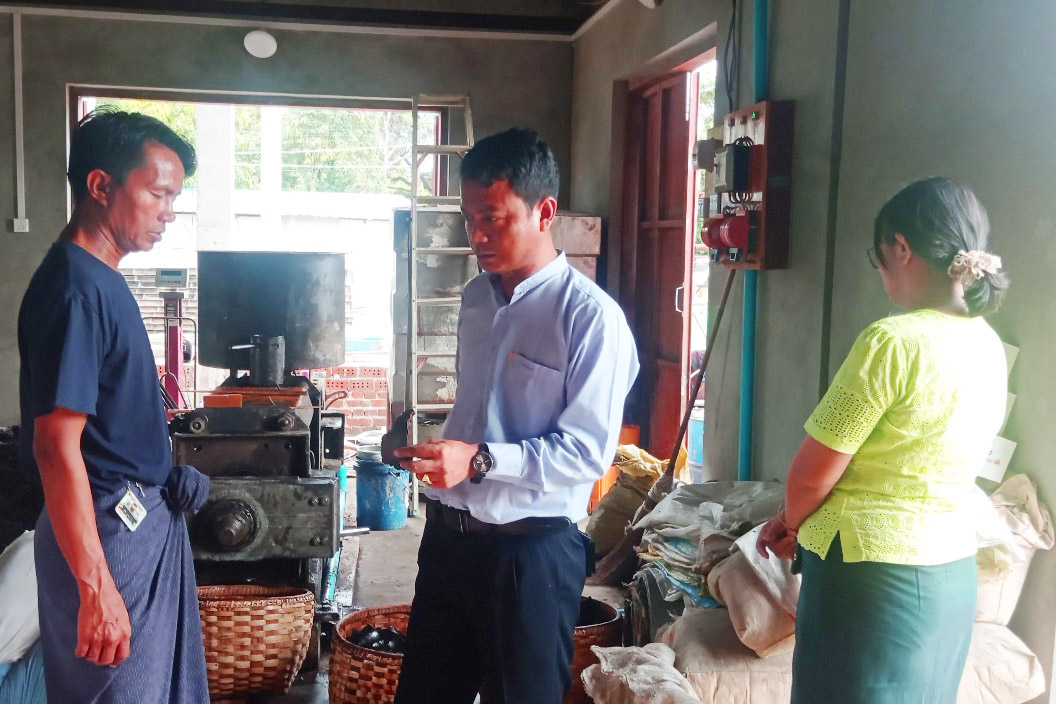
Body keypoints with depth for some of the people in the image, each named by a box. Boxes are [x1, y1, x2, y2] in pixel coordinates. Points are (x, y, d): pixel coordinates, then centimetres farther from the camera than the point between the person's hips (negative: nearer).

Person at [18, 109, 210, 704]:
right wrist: (95, 586, -26)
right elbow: (56, 446, -25)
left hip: (146, 520, 10)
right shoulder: (74, 288, -20)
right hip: (109, 530, -10)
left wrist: (165, 476, 12)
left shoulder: (102, 279, 10)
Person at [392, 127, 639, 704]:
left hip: (532, 548, -7)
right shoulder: (476, 297, 9)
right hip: (451, 531, 7)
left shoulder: (591, 316, -15)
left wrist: (481, 460, -25)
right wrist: (439, 455, 12)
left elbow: (588, 452, -18)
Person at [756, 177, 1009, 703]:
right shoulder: (988, 346, 5)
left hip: (874, 574, -8)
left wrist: (792, 522, 7)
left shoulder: (892, 341, -22)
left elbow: (814, 473, -16)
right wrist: (796, 517, 12)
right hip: (953, 574, 8)